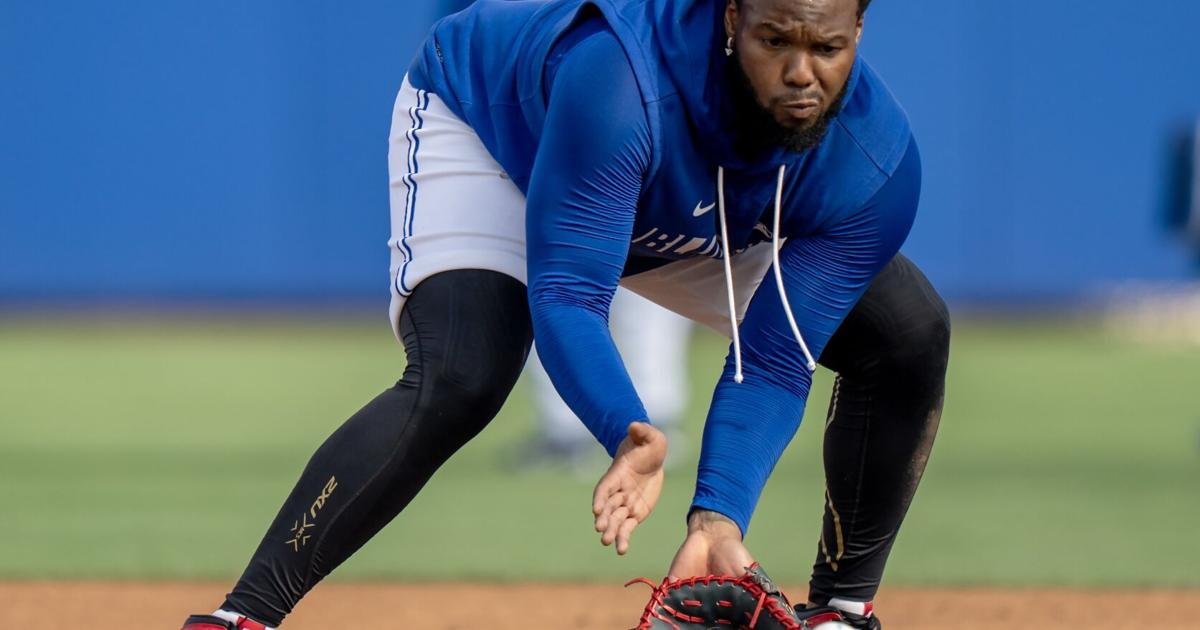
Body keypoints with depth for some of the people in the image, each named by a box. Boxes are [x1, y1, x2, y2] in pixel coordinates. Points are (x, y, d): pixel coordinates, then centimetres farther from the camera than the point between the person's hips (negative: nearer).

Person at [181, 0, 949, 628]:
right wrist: (632, 437, -63)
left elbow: (774, 365, -27)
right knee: (458, 380, -33)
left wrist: (719, 517, -43)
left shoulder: (877, 164, -31)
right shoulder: (619, 77, -46)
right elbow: (565, 298, -46)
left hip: (683, 223, 5)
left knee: (909, 334, -7)